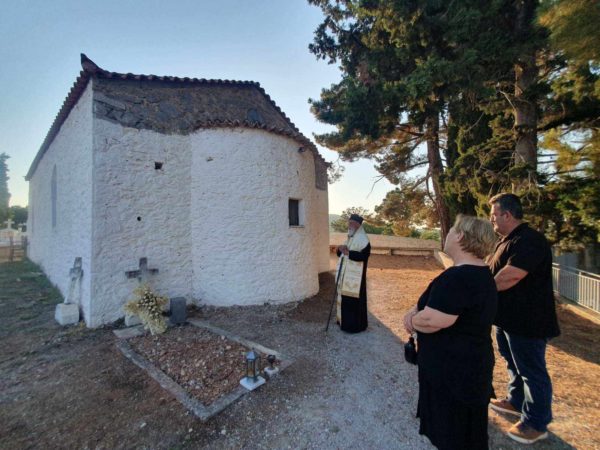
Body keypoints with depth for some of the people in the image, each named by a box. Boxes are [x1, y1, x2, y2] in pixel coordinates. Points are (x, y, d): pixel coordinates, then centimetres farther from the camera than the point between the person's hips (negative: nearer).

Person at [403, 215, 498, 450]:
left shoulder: (457, 277, -31)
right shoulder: (482, 273, 4)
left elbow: (430, 321, -32)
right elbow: (443, 304, 11)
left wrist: (412, 320, -12)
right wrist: (417, 309, -3)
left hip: (453, 372, -9)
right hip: (470, 365, 9)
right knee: (466, 430, 27)